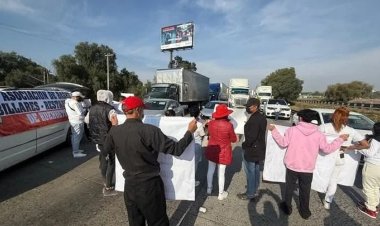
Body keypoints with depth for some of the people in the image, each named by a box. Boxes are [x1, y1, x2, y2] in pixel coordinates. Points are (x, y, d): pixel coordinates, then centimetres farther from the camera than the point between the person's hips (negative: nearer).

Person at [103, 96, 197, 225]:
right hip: (149, 185, -5)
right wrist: (190, 131, -7)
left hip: (129, 185, 6)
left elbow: (107, 149, 14)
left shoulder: (114, 131, -8)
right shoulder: (149, 130, -25)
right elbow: (176, 149, -20)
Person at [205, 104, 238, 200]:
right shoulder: (228, 125, -22)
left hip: (212, 150, 4)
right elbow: (234, 139, -8)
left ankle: (209, 188, 40)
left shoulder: (211, 123, -10)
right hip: (223, 152, -4)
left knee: (210, 170, 21)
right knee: (221, 173, 11)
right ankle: (221, 194, 29)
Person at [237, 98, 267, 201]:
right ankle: (254, 190, 36)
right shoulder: (262, 118, 7)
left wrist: (244, 145, -13)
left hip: (251, 149, -10)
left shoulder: (254, 119, -24)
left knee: (250, 172, 4)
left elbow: (251, 136, -27)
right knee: (256, 170, 20)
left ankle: (250, 194, 18)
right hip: (259, 149, 10)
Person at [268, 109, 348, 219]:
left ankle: (287, 208, 31)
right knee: (305, 191, 18)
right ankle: (304, 212, 33)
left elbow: (283, 143, -9)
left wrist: (273, 130, -1)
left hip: (292, 166, -1)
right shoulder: (318, 134, -6)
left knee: (289, 188, 16)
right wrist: (340, 139, 15)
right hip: (308, 169, 2)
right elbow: (327, 149, 2)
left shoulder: (292, 130, -12)